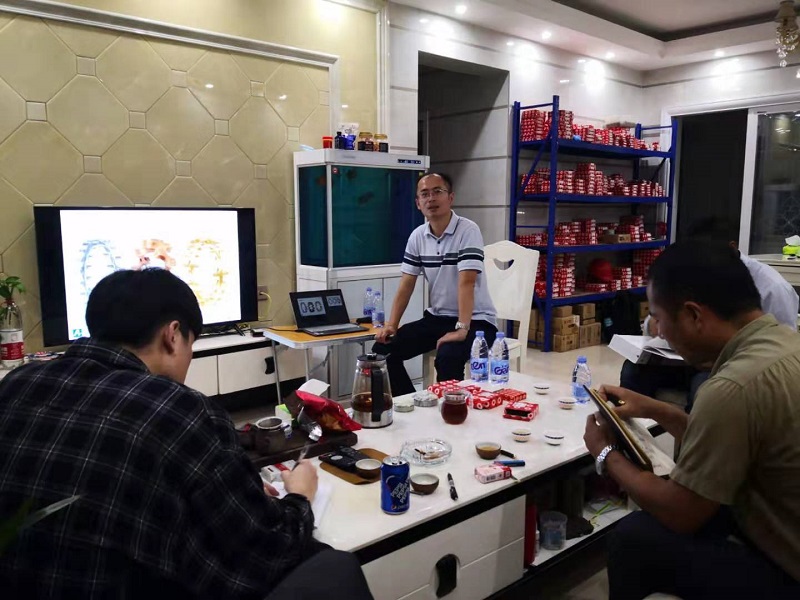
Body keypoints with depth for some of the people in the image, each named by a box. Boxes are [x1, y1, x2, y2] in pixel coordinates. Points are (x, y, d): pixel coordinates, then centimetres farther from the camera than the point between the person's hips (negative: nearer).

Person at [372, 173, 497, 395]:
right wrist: (391, 324, -8)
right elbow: (406, 284, 3)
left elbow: (466, 282, -26)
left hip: (475, 320, -6)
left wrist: (461, 329, -34)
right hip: (436, 317, 6)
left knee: (447, 358, -34)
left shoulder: (468, 231, -16)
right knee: (383, 350, -6)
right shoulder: (417, 236, 3)